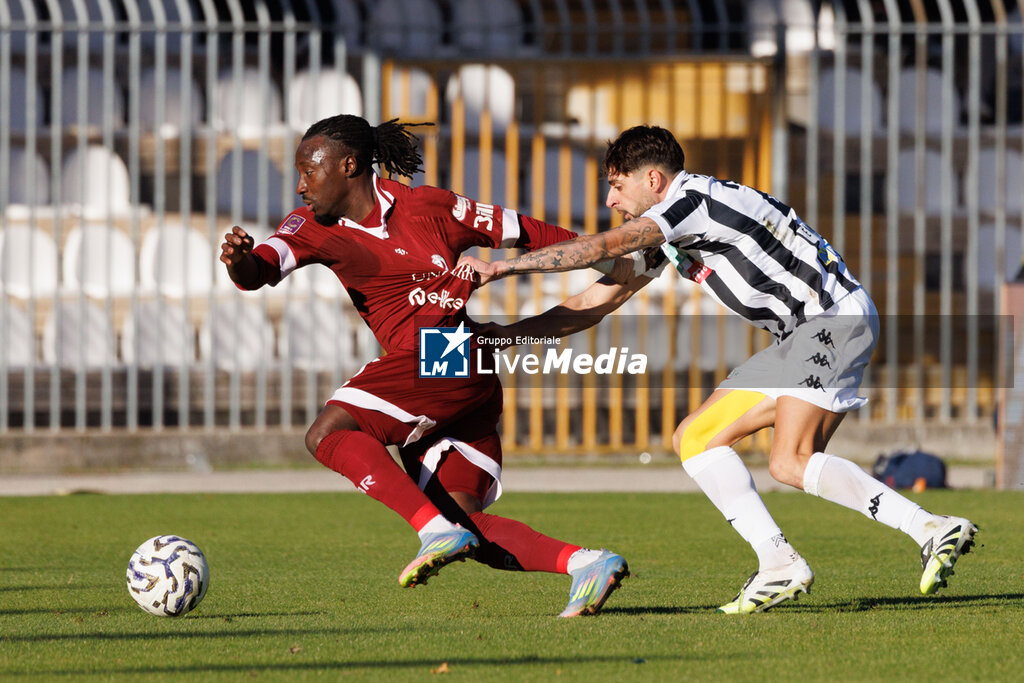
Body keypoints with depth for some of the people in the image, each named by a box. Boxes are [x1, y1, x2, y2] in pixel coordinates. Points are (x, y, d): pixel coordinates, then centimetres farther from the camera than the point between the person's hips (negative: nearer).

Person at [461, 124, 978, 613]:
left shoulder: (694, 198, -14)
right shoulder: (661, 235, 16)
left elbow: (603, 246, -27)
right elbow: (592, 305, 19)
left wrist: (503, 267, -24)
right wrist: (500, 333, 12)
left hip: (835, 316, -10)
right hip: (799, 337, 10)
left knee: (792, 462, -21)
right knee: (694, 439, 4)